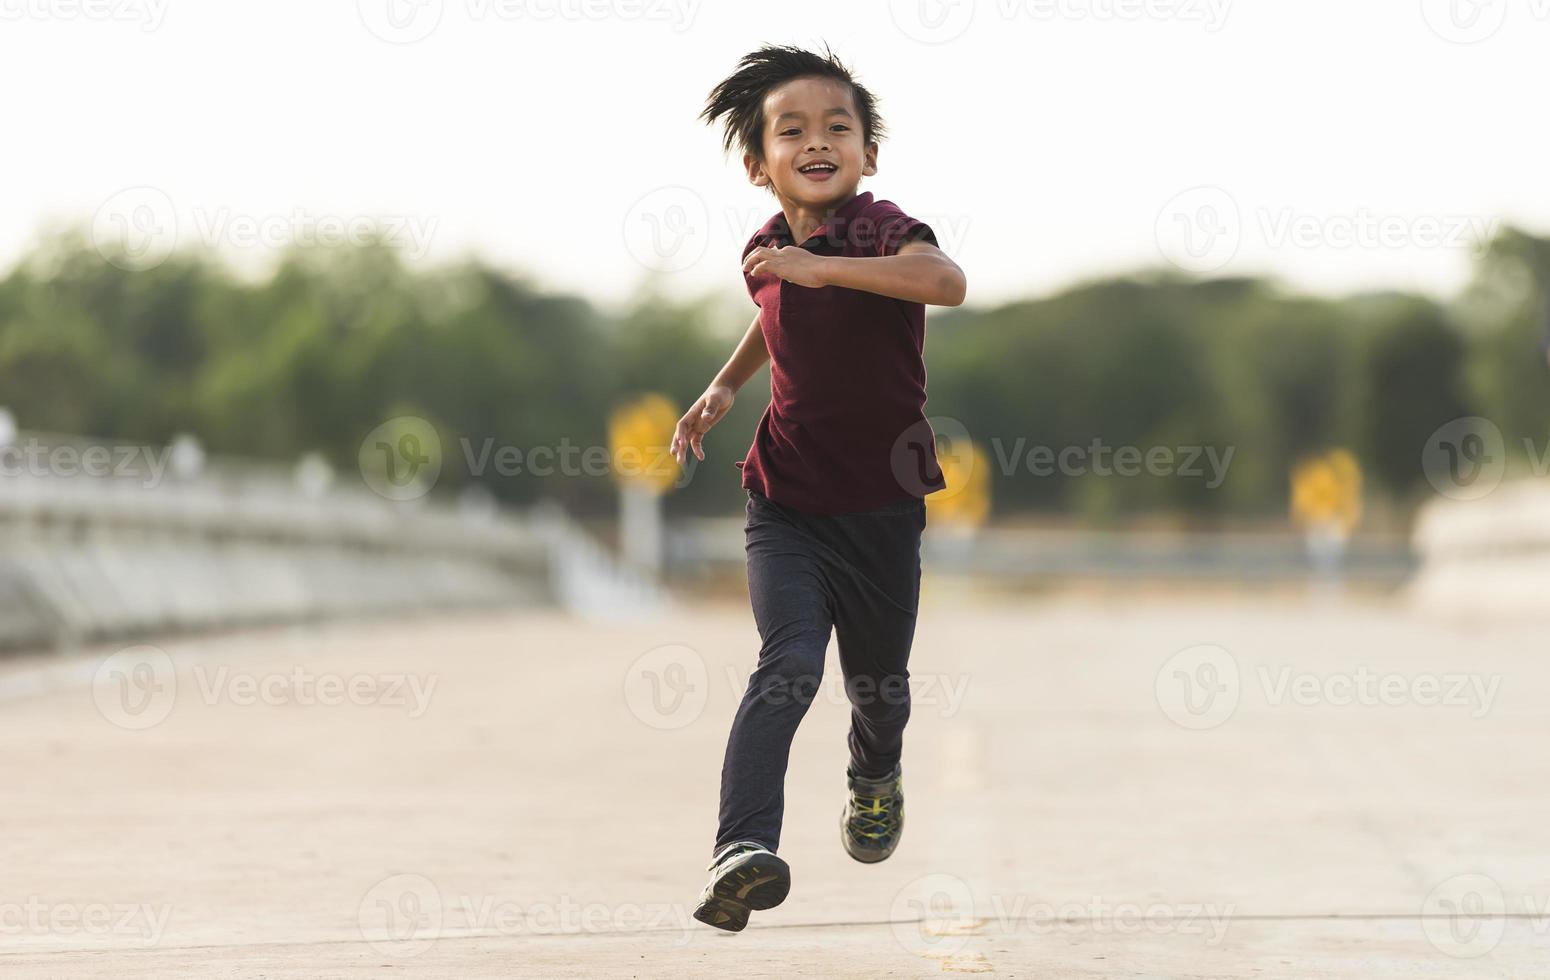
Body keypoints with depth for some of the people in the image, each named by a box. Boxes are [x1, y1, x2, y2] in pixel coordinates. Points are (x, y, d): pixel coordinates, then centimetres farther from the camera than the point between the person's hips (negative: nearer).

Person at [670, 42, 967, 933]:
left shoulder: (879, 230, -15)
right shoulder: (765, 252, 3)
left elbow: (947, 280, -41)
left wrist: (820, 264, -40)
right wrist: (725, 385, 20)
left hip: (882, 502, -2)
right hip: (787, 501, 2)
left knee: (879, 680, 16)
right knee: (789, 663, -21)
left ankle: (876, 778, 51)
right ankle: (744, 849, -32)